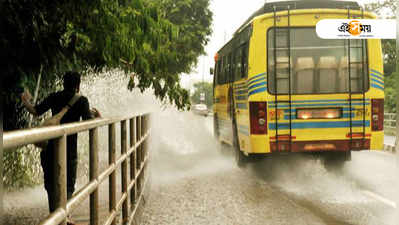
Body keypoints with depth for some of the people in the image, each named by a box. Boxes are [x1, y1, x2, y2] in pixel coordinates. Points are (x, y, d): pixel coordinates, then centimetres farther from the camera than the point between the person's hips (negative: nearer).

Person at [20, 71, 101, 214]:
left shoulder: (54, 97, 6)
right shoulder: (81, 100, -4)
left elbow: (35, 111, 4)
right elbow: (88, 122, -14)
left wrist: (26, 101, 23)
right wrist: (97, 117, 8)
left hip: (51, 148, 3)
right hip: (69, 149, -3)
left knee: (51, 182, 11)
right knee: (68, 185, 6)